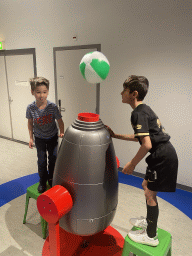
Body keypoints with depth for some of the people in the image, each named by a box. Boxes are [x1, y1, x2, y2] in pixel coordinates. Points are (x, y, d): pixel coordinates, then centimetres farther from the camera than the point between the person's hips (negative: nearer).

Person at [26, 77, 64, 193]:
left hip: (52, 137, 0)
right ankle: (43, 181, 29)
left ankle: (51, 178, 36)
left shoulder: (53, 106, -23)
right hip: (39, 138, 1)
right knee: (41, 160, 8)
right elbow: (30, 123, -4)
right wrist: (31, 138, -2)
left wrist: (62, 132, -28)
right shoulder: (31, 108, -18)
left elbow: (60, 120, -13)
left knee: (53, 158, 12)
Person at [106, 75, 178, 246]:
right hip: (164, 154, 10)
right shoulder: (145, 109, 12)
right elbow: (139, 137, 20)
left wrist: (132, 164, -14)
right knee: (146, 185, 21)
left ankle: (151, 236, 23)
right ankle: (149, 221, 41)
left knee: (150, 193, 3)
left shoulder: (138, 113, -19)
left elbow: (147, 144, -26)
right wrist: (115, 135, 18)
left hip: (163, 157, -10)